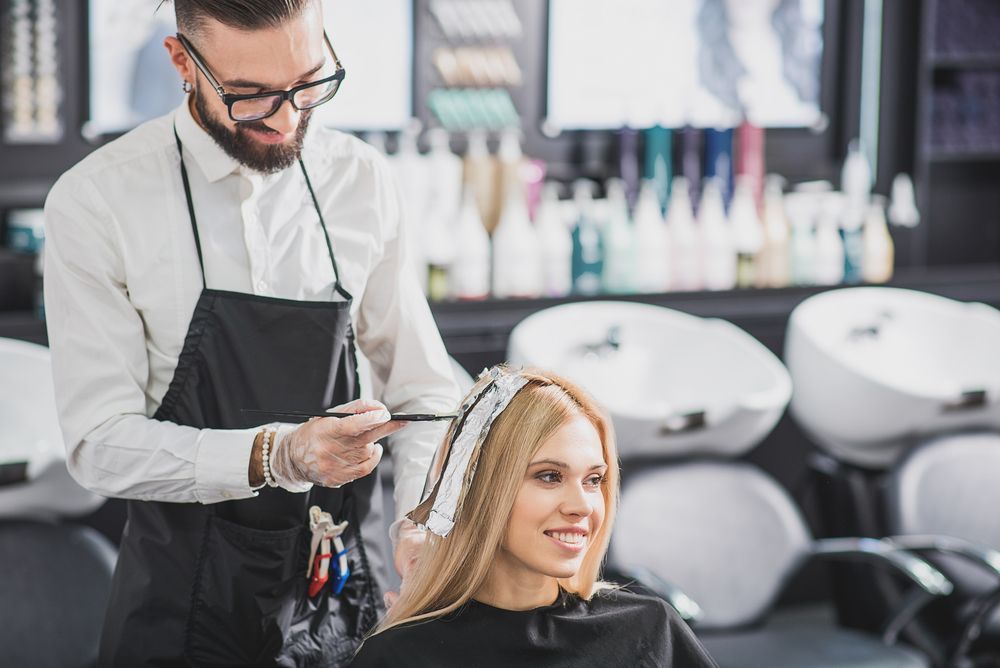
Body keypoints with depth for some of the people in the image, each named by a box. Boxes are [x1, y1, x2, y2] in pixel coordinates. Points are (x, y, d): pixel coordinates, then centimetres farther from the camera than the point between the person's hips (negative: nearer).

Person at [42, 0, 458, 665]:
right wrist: (276, 455, -30)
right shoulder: (96, 203, -14)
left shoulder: (362, 180, -3)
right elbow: (101, 443, -16)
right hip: (188, 602, -3)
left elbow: (422, 388, 4)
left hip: (347, 585, 3)